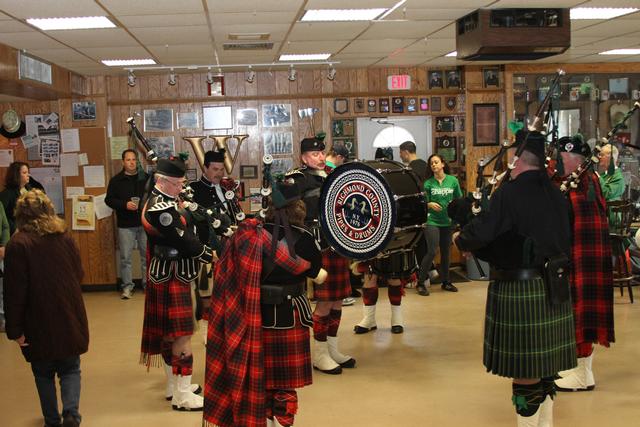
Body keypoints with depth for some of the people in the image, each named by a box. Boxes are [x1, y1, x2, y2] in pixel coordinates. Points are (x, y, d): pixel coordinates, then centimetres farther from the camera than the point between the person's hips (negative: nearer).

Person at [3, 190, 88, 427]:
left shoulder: (18, 244, -13)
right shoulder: (65, 237, 0)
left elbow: (15, 291, -14)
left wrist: (15, 329, -8)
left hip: (40, 322, -3)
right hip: (70, 318, 3)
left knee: (44, 372, 14)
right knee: (70, 369, 14)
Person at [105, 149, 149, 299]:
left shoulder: (146, 178, 6)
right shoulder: (116, 180, 2)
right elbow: (109, 199, 1)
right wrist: (125, 204, -14)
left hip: (145, 223, 1)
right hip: (125, 225, -1)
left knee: (147, 255, 6)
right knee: (125, 257, 2)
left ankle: (148, 283, 18)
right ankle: (127, 286, 12)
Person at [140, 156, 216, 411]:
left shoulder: (161, 200, 10)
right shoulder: (161, 208, -22)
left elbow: (184, 232, 11)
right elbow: (184, 241, -21)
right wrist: (210, 255, -8)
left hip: (167, 274, 11)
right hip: (172, 277, -11)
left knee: (169, 332, 17)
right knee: (181, 335, -6)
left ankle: (175, 384, 29)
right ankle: (182, 396, 1)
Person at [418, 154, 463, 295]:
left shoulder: (453, 180, 2)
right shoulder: (428, 183, -3)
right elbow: (423, 202, -1)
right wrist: (429, 204, -21)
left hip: (448, 221, 3)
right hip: (432, 221, -3)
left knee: (446, 252, 12)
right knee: (431, 252, -11)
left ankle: (446, 282, 27)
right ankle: (421, 283, 0)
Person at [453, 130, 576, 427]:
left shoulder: (509, 193, -17)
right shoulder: (555, 192, 6)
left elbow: (482, 231, -17)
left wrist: (460, 239, 3)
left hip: (519, 290, -8)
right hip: (553, 288, 8)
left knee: (524, 364, 3)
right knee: (546, 359, 17)